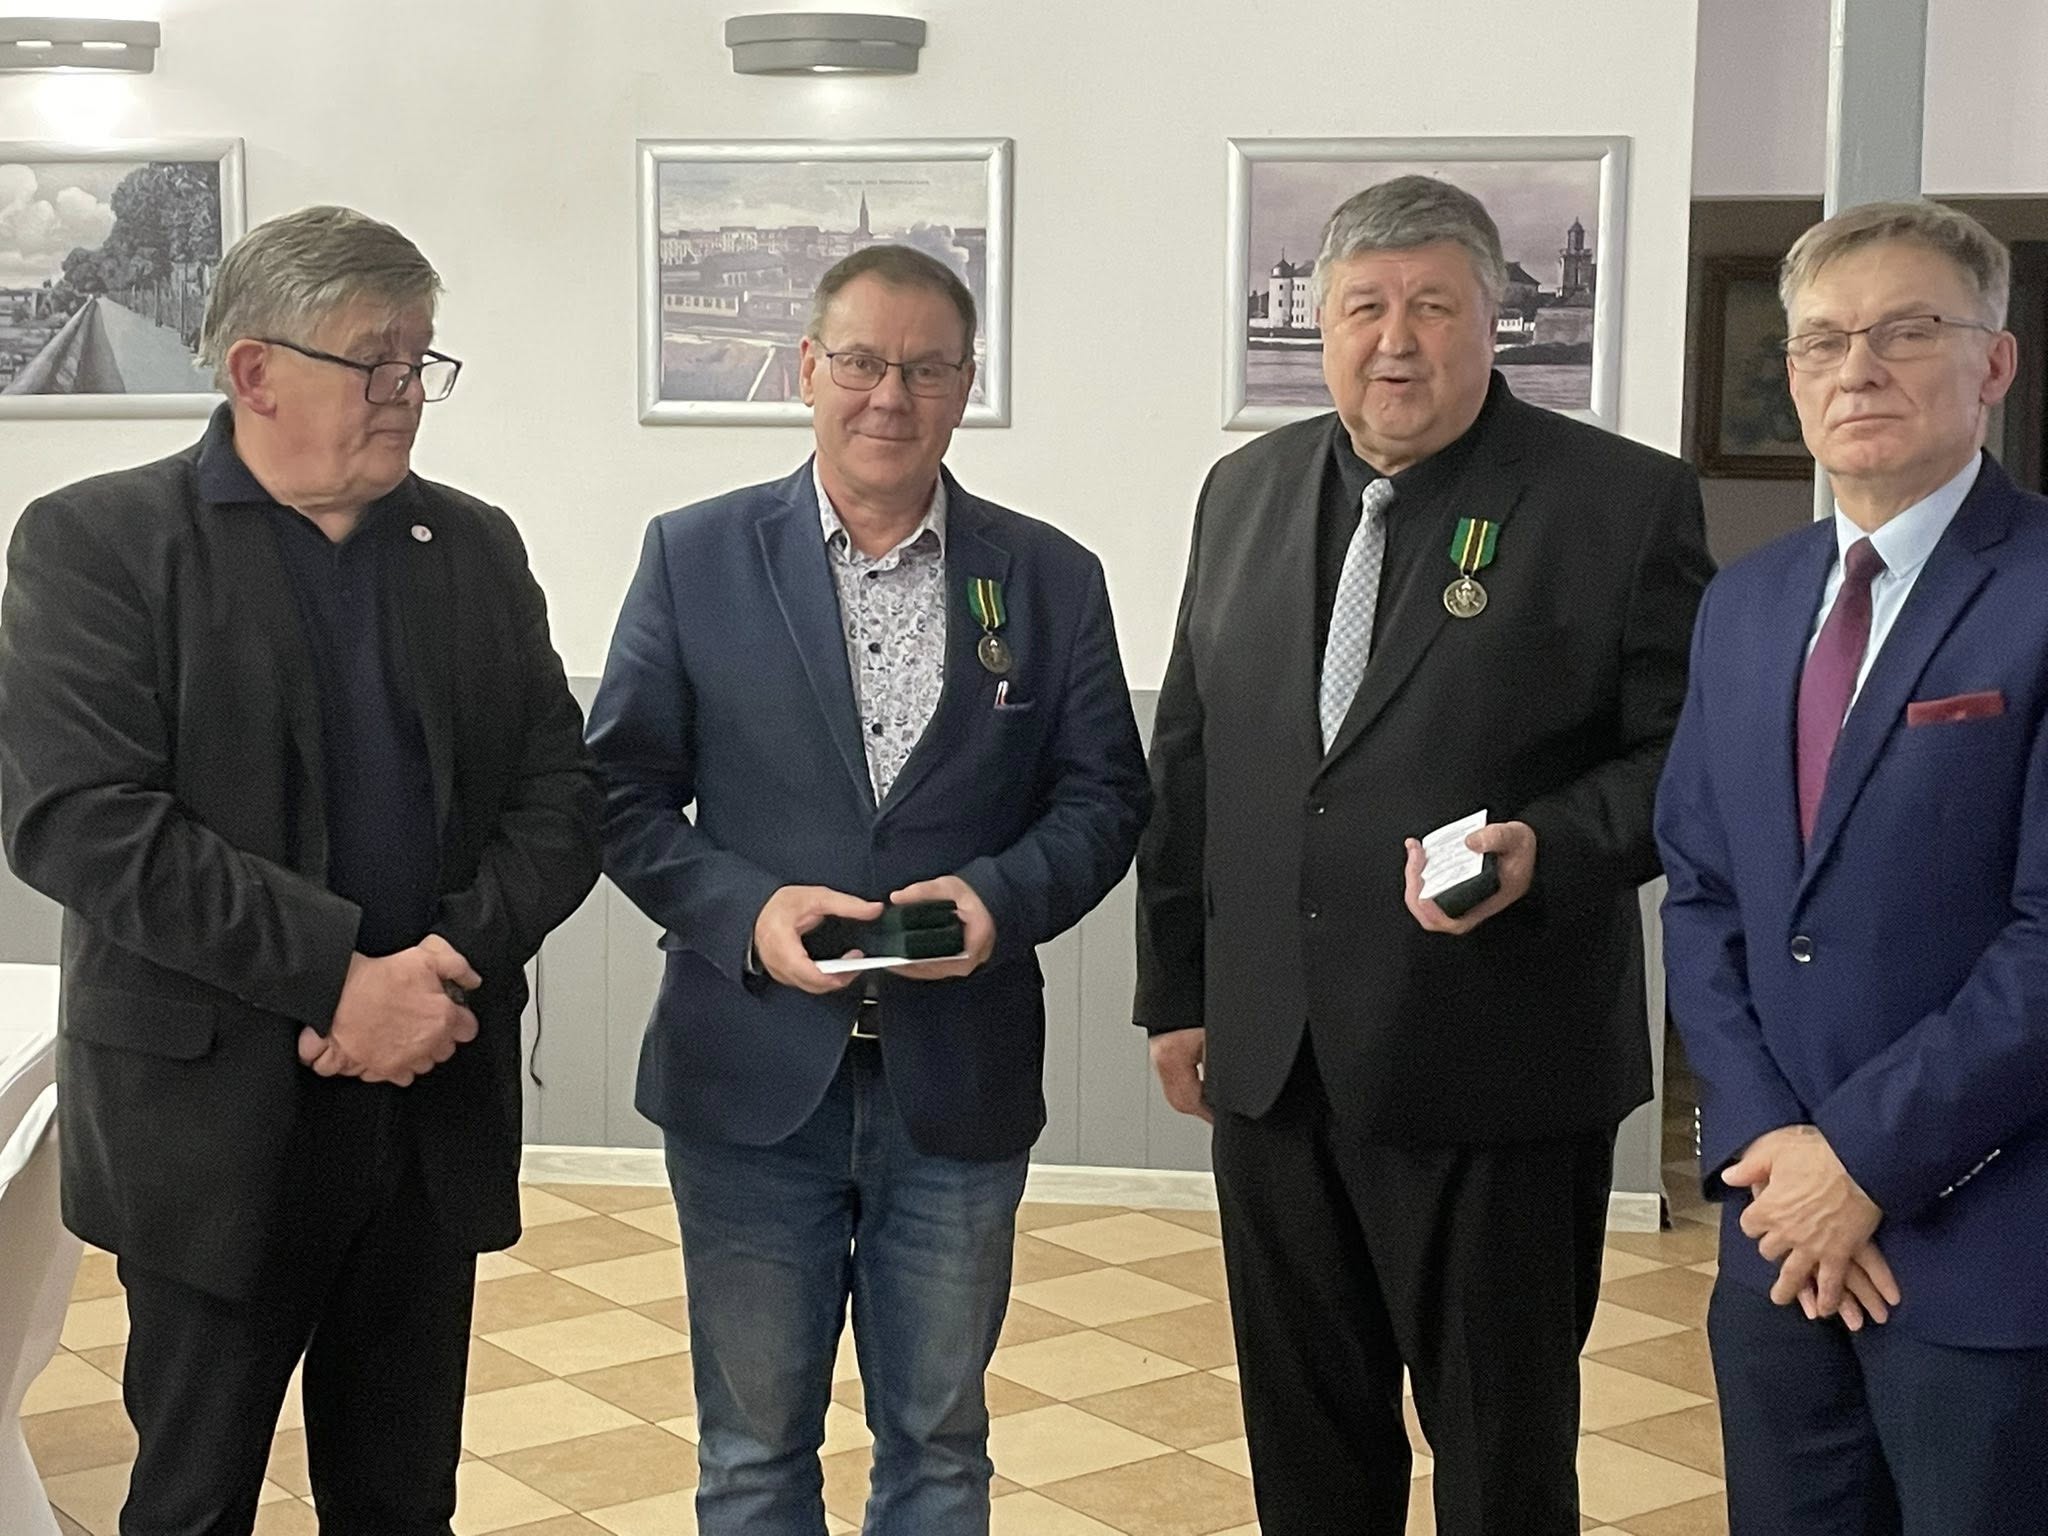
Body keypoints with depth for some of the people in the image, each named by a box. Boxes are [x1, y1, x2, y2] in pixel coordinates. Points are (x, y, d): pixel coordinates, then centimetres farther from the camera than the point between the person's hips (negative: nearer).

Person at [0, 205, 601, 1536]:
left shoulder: (476, 547, 10)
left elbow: (562, 791, 5)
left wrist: (457, 955, -14)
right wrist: (341, 974, -21)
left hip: (439, 1103, 4)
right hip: (213, 1115, -4)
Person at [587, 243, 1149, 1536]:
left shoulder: (1053, 579, 3)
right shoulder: (695, 557, 0)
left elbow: (1103, 795, 4)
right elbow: (624, 788, -1)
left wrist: (1004, 894, -16)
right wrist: (746, 912, -17)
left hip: (960, 1084, 1)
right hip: (751, 1076, -1)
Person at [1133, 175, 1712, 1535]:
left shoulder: (1627, 502, -7)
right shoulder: (1249, 490, 9)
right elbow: (1189, 756, 13)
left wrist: (1547, 849, -24)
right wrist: (1176, 989, 12)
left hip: (1496, 1077, -5)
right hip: (1272, 1063, 5)